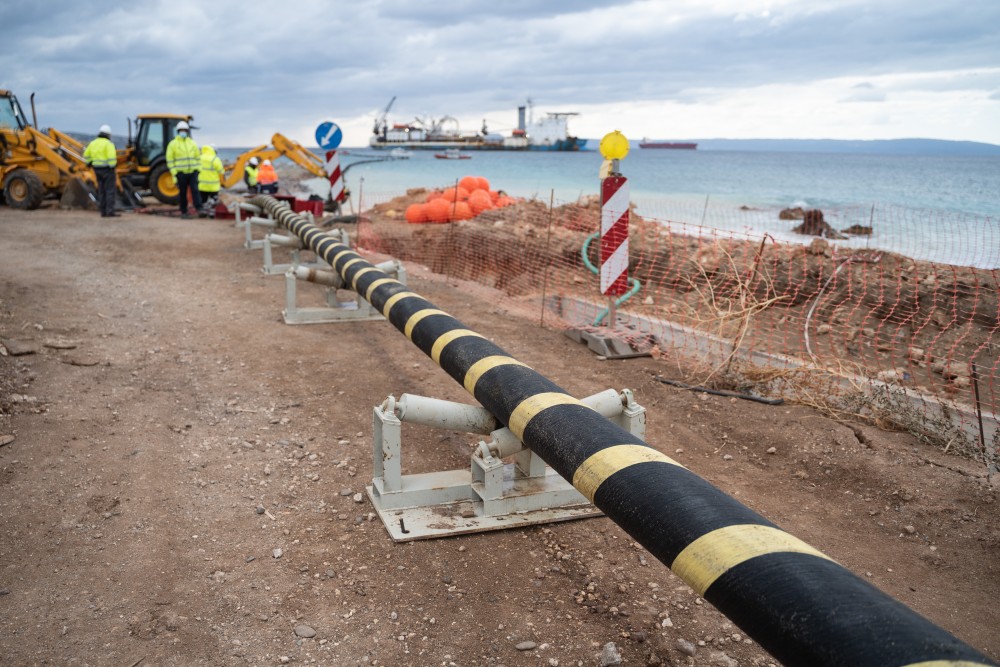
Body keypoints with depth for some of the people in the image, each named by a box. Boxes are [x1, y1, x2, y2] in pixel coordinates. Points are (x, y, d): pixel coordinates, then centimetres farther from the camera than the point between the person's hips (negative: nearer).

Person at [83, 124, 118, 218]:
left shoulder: (93, 143, 8)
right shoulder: (108, 144, -13)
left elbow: (86, 156, 14)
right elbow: (112, 157, -24)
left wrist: (89, 163, 31)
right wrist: (113, 166, -12)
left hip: (97, 169, 7)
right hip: (107, 169, -7)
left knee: (101, 190, 12)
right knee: (110, 191, -4)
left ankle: (103, 212, 13)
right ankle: (110, 212, -9)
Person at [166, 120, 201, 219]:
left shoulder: (192, 143, 10)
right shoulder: (173, 144, -1)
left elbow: (198, 158, 15)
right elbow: (170, 161, -2)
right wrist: (174, 175, -8)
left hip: (193, 172, 2)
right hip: (181, 173, -2)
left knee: (195, 190, -11)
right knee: (183, 193, 4)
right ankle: (184, 212, 13)